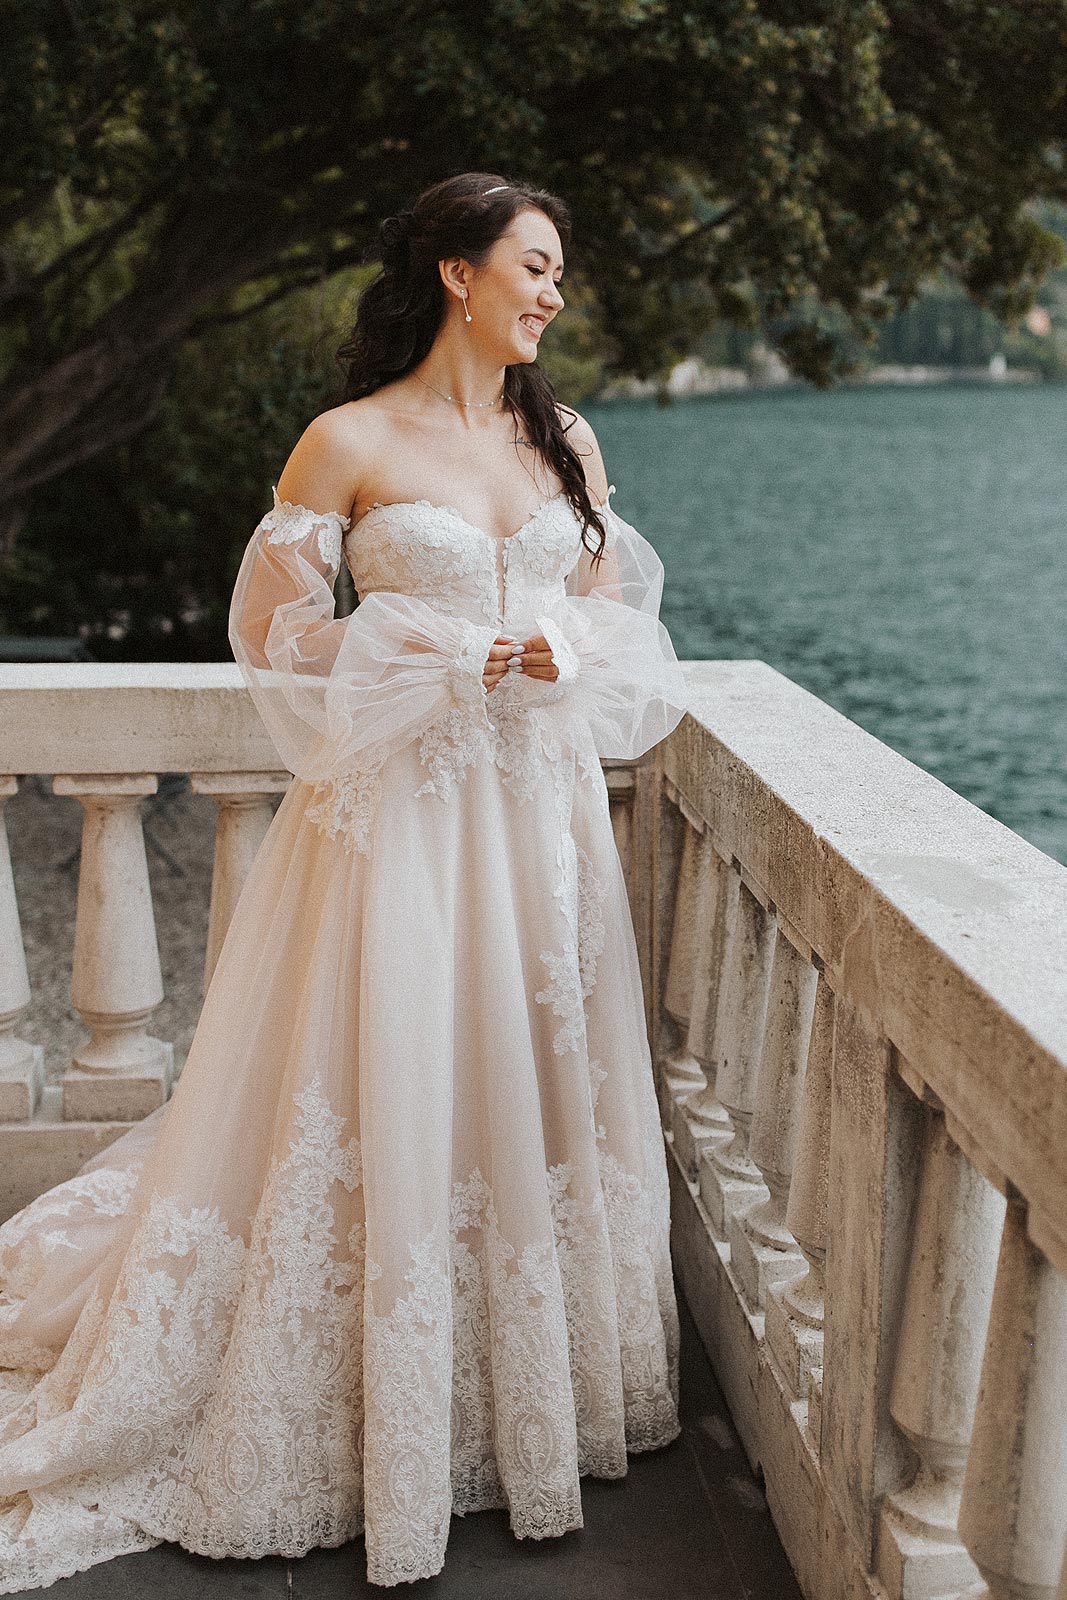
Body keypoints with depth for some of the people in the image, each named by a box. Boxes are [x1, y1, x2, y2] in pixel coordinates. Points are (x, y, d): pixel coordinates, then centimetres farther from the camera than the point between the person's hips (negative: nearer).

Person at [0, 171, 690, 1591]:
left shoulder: (565, 440, 11)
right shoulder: (350, 443, -5)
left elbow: (615, 617, 13)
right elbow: (278, 629, -6)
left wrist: (557, 659, -10)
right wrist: (462, 663, -13)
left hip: (541, 807, 5)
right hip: (402, 809, -5)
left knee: (536, 1093, 12)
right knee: (391, 1109, 0)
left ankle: (540, 1405, 29)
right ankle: (389, 1440, 15)